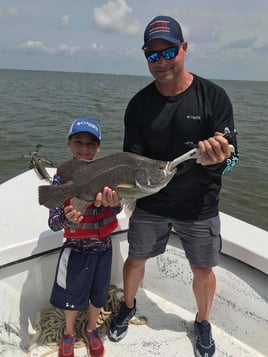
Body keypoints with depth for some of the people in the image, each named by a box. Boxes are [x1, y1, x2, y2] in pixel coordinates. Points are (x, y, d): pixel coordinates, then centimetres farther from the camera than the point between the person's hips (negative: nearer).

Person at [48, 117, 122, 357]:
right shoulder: (63, 176, -14)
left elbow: (117, 208, -22)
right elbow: (53, 223, -19)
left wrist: (111, 201, -46)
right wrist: (67, 218, -42)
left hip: (103, 247, 2)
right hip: (76, 248, -1)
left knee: (98, 294, 18)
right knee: (72, 296, 14)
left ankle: (91, 330, 48)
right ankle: (69, 334, 45)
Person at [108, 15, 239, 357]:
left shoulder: (213, 96, -13)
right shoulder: (139, 104, -6)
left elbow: (231, 158, -15)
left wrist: (216, 159, -39)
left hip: (199, 207, -1)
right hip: (150, 204, 2)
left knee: (203, 270, 12)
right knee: (135, 259, 16)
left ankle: (202, 322, 43)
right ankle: (128, 307, 47)